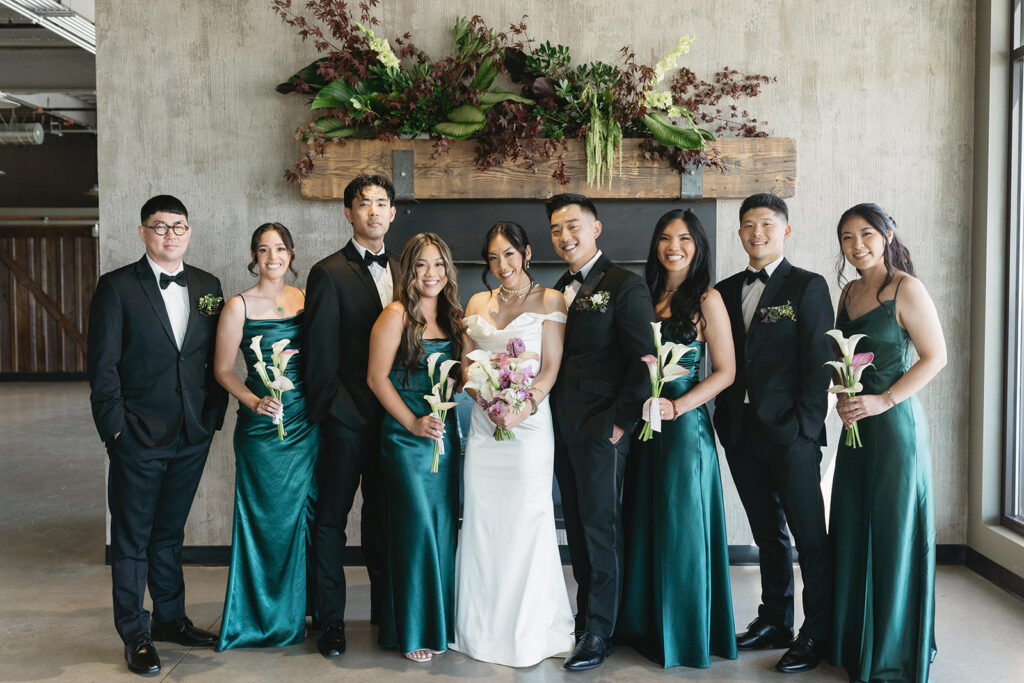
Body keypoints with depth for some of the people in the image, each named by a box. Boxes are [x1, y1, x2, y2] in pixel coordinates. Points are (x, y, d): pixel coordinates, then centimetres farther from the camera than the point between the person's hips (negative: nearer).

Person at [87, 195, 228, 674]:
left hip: (192, 436, 4)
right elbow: (102, 365, -7)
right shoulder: (116, 287, -5)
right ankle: (135, 634, 20)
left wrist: (213, 415, 4)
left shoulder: (208, 287, 8)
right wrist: (115, 428, -11)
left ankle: (170, 619, 32)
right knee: (131, 540, 7)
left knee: (169, 533, 18)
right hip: (139, 437, -4)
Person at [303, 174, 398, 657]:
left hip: (394, 415, 5)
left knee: (383, 518, 15)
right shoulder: (329, 274, -7)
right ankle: (330, 622, 17)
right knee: (331, 519, 6)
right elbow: (320, 355, -9)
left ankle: (386, 612, 29)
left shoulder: (402, 271, 10)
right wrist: (338, 411, -10)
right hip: (345, 418, -5)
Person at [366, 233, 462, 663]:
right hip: (405, 437, -6)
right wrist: (413, 422, -14)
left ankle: (438, 622, 24)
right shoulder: (397, 314, -9)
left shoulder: (451, 317, 11)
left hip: (445, 434, 6)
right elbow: (377, 377, -11)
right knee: (416, 526, -3)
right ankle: (411, 631, 12)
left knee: (443, 526, 9)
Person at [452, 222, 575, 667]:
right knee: (482, 521, 7)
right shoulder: (478, 304, 12)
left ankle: (530, 630, 15)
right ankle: (486, 627, 21)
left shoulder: (549, 301, 0)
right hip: (484, 423, 4)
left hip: (529, 421, -4)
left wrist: (523, 408, -19)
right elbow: (467, 363, 9)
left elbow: (550, 368, -5)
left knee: (526, 520, 0)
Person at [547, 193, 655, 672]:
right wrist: (553, 416, 7)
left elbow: (644, 360, -13)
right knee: (577, 527, 14)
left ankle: (598, 633, 12)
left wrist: (621, 421, -15)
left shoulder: (624, 285, -8)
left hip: (601, 431, -7)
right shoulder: (560, 289, 14)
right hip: (563, 429, 7)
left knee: (600, 528, 1)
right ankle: (585, 617, 27)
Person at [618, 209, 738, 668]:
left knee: (681, 524, 2)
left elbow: (725, 371, -8)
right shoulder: (646, 295, 10)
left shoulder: (706, 299, -5)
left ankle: (686, 633, 20)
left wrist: (676, 406, -17)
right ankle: (649, 625, 28)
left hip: (685, 422, -5)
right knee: (644, 523, 12)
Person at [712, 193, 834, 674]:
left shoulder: (808, 286, -2)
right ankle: (775, 622, 26)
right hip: (741, 433, 5)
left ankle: (815, 635, 11)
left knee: (810, 538, 1)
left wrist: (804, 426, -13)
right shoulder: (725, 291, 13)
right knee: (768, 534, 15)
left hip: (790, 433, -5)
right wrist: (724, 420, 5)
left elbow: (819, 362, -7)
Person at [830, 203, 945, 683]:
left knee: (893, 534, 2)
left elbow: (935, 356, -11)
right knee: (852, 531, 10)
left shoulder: (906, 289, -8)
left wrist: (884, 400, -17)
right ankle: (856, 644, 24)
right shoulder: (849, 292, 12)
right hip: (855, 426, 7)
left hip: (894, 424, -7)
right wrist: (842, 398, 1)